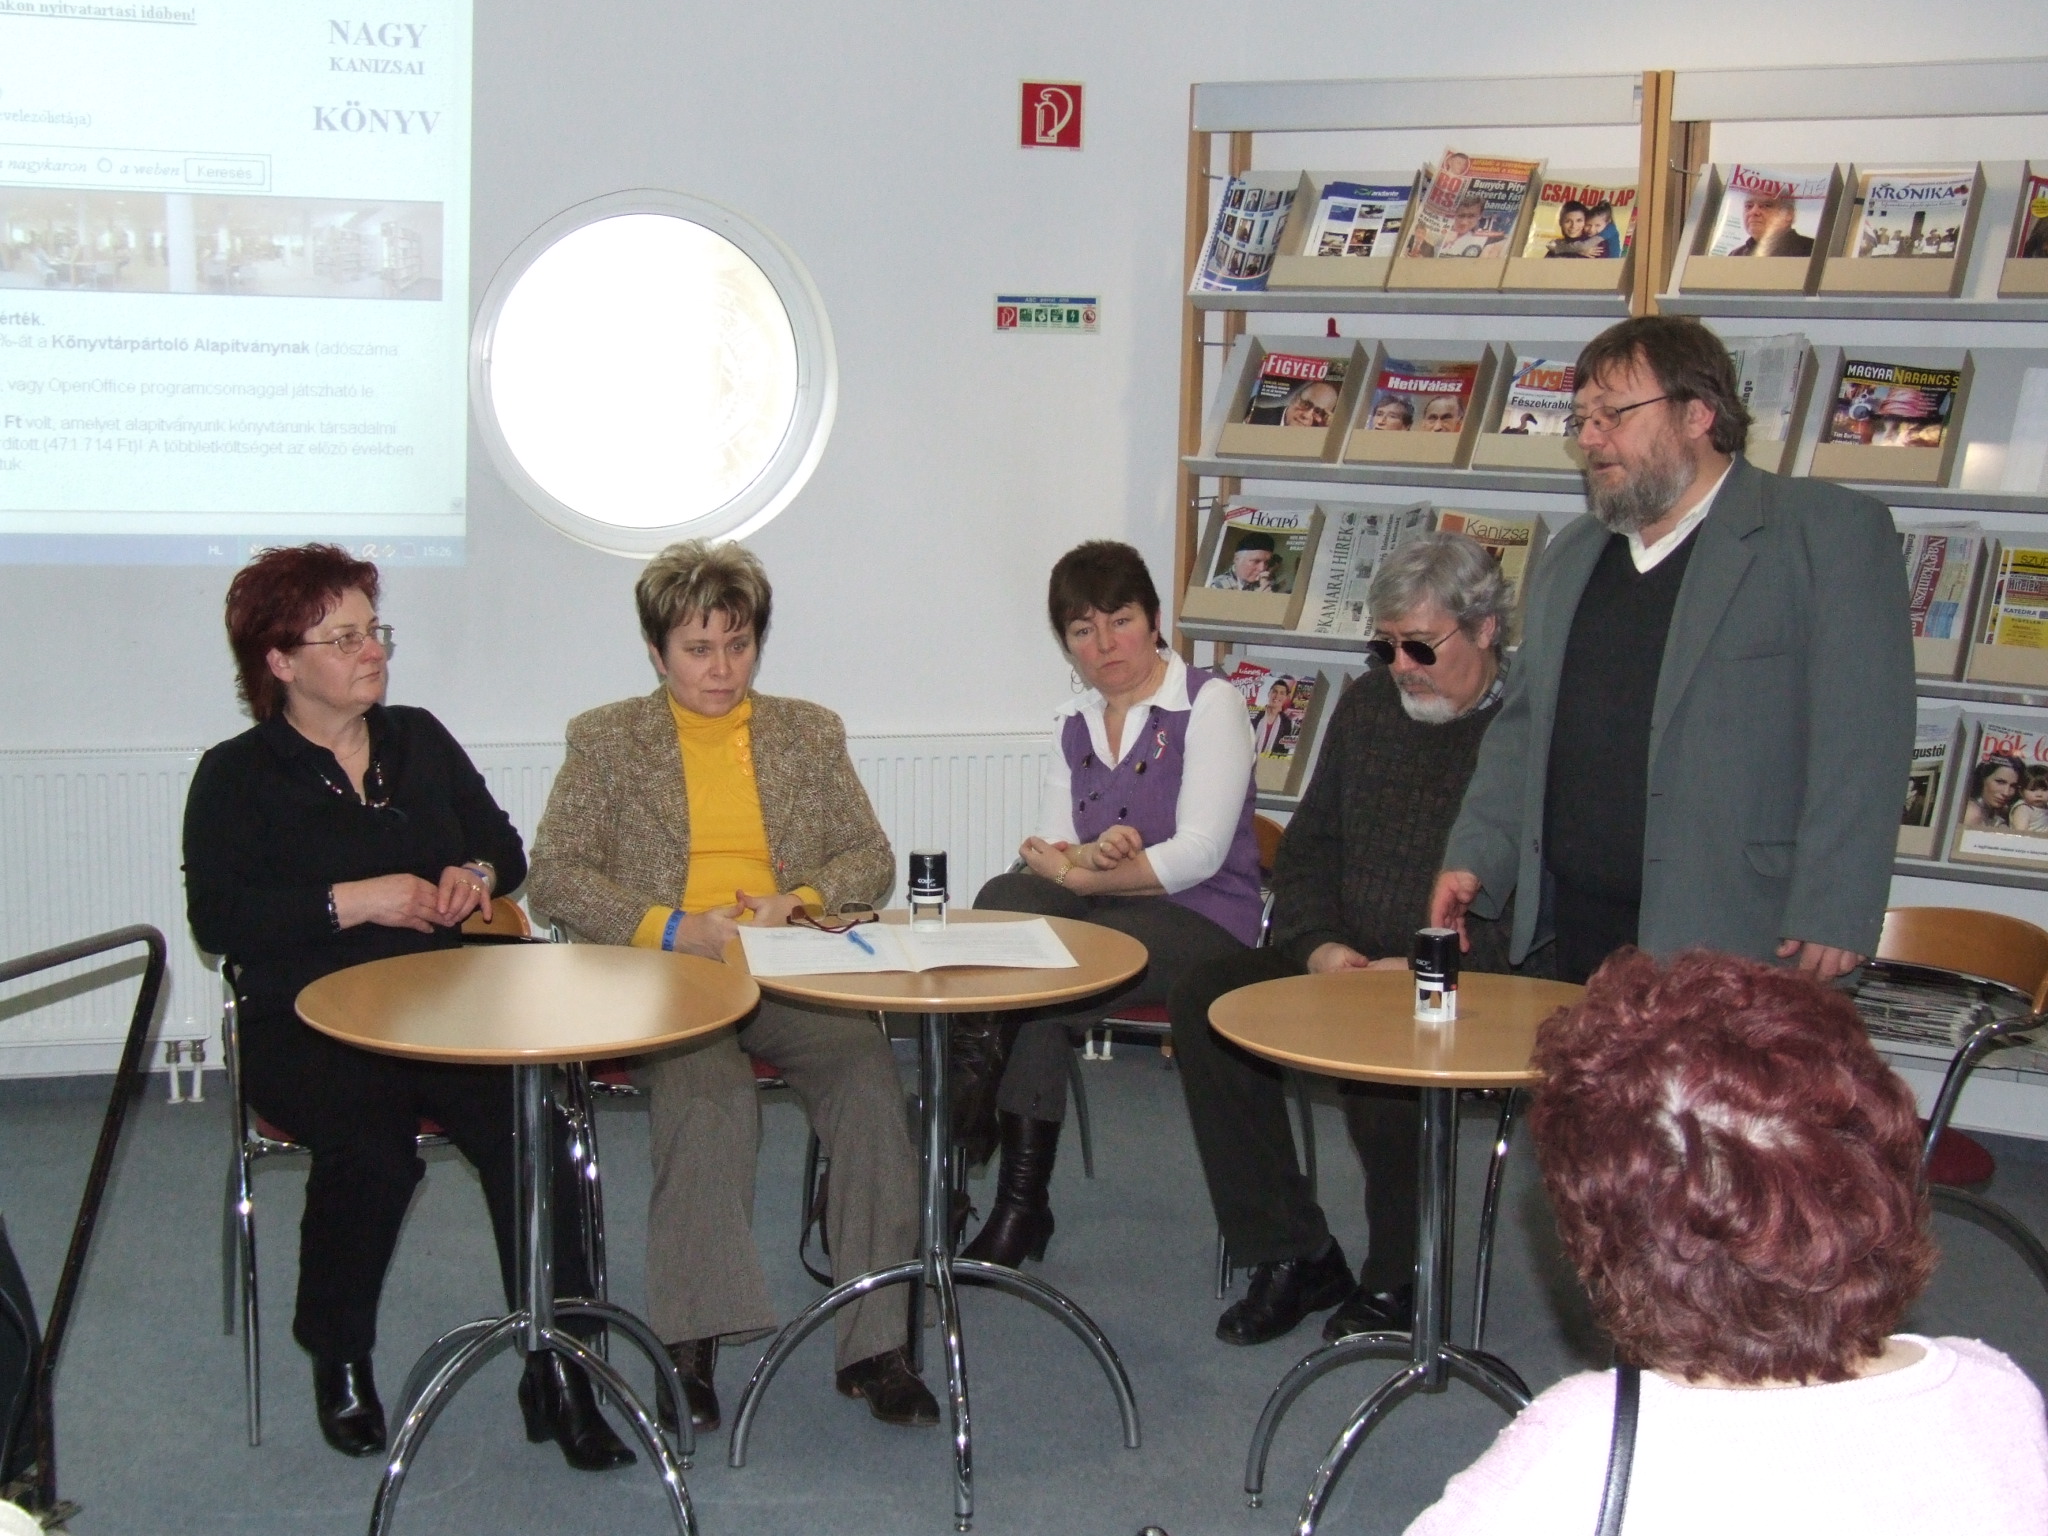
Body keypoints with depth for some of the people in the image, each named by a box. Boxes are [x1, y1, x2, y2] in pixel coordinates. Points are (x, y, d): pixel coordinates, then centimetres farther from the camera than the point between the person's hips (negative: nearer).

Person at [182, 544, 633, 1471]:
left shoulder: (419, 741, 17)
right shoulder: (237, 776, 4)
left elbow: (506, 847, 22)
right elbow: (216, 918, -9)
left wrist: (478, 876, -2)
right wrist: (353, 902, -16)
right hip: (306, 1023, -3)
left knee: (530, 1124, -27)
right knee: (370, 1150, -32)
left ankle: (558, 1375, -20)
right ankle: (339, 1364, -2)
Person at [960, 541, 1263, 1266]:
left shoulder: (1209, 703, -2)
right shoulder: (1074, 725, 16)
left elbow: (1199, 853, -13)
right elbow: (1053, 852, 6)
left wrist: (1081, 874, -14)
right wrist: (1090, 856, -17)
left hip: (1202, 924, -5)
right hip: (1103, 912, 5)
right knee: (1007, 898, -28)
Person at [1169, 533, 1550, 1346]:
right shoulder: (1369, 705, 14)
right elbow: (1306, 851, 18)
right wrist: (1321, 945, -1)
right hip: (1348, 963, 7)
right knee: (1205, 999, -16)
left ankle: (1398, 1277, -10)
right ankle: (1292, 1255, -9)